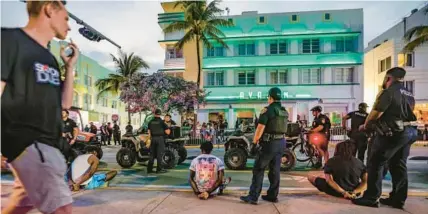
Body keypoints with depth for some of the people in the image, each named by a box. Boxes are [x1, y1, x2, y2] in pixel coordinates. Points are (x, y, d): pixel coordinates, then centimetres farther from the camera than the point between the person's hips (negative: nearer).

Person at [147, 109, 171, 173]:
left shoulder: (150, 122, 6)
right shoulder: (162, 122, -7)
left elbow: (149, 132, 10)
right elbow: (167, 132, -8)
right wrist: (168, 129, 12)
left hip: (153, 138, 4)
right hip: (160, 139, -4)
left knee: (152, 154, 10)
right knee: (159, 154, 0)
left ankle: (149, 169, 13)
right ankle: (159, 169, 2)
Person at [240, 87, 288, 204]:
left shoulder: (267, 110, -13)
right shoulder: (285, 112, 10)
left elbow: (260, 128, -17)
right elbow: (283, 128, 14)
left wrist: (254, 143, -14)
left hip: (269, 143, -7)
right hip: (281, 143, 7)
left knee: (258, 169, -2)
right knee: (275, 170, 13)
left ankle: (253, 197, 0)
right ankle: (273, 195, 20)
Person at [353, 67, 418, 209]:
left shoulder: (388, 92, -10)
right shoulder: (409, 95, 17)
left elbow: (375, 114, -14)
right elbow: (406, 113, 16)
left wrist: (365, 126, 4)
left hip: (392, 133, -9)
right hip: (409, 132, 9)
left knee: (375, 163, -3)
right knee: (399, 166, 13)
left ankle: (371, 198, -1)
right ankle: (398, 199, 18)